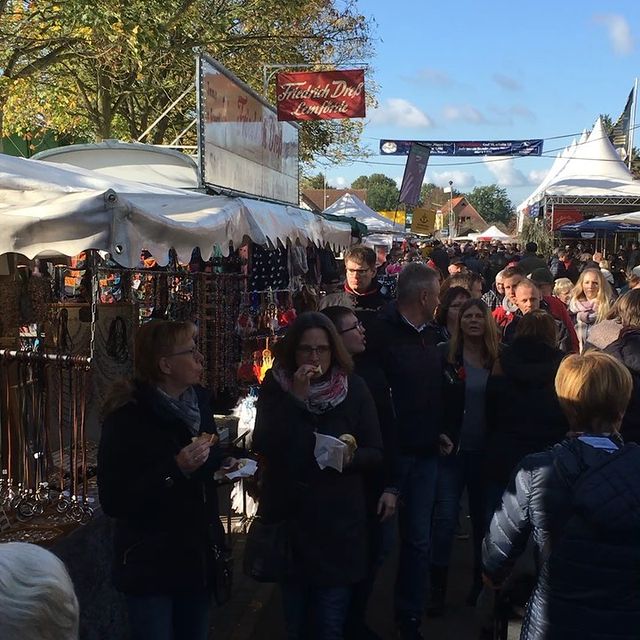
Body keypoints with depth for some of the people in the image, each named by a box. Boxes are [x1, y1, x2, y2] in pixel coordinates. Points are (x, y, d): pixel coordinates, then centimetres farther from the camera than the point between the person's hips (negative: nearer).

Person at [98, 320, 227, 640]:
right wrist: (176, 469, -28)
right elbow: (113, 501, -22)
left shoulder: (199, 401, 3)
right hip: (150, 564, -6)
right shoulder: (127, 417, -18)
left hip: (198, 557, 7)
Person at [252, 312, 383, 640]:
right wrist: (295, 398, -21)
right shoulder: (275, 387, -3)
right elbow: (262, 447, -14)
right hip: (288, 518, 1)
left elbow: (375, 453, 0)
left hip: (339, 522, -1)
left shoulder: (354, 389, -3)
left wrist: (352, 457, -21)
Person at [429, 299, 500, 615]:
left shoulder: (499, 359, 1)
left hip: (486, 450, 2)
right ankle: (438, 587, 9)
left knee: (483, 516, 14)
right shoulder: (445, 354, -6)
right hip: (451, 448, -2)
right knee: (445, 517, -3)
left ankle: (482, 580, 32)